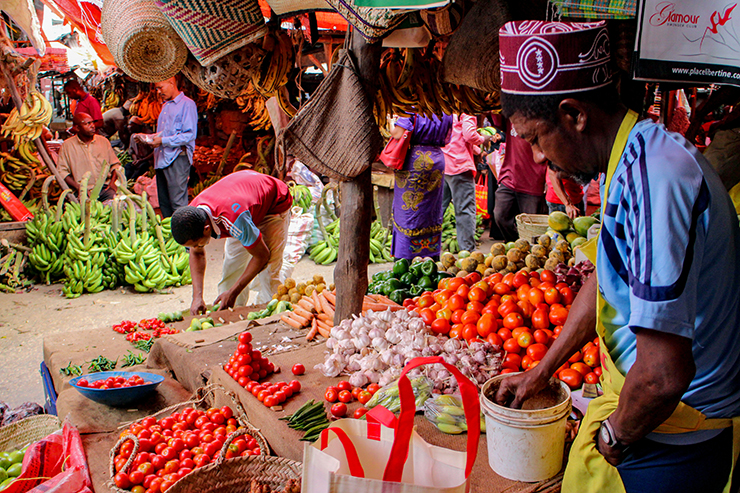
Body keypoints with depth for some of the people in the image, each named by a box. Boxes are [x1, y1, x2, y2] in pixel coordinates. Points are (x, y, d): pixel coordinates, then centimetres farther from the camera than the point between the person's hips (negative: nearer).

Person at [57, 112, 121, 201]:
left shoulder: (103, 141, 16)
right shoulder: (67, 145, 7)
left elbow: (115, 164, 19)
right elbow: (62, 171, 3)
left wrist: (113, 182, 0)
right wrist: (78, 187, -12)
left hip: (105, 188, 3)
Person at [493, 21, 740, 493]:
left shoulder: (654, 177, -29)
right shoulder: (637, 160, 4)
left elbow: (664, 372, -32)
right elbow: (604, 281, 16)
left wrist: (615, 436, -12)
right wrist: (540, 373, 22)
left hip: (667, 448, -8)